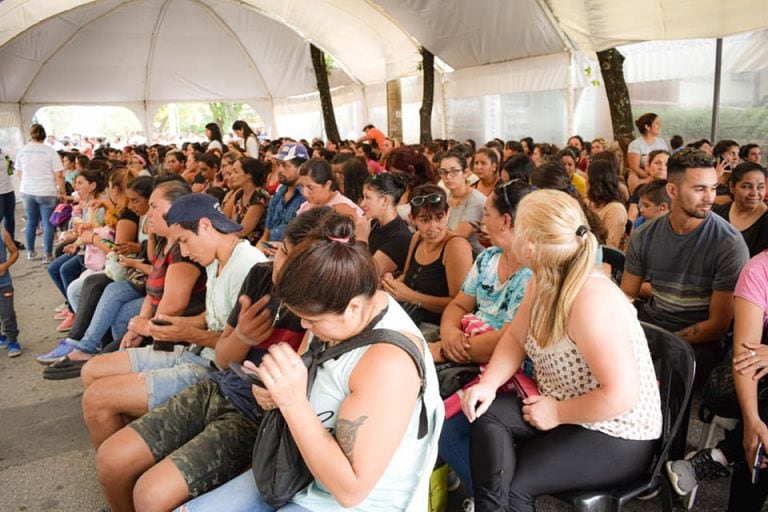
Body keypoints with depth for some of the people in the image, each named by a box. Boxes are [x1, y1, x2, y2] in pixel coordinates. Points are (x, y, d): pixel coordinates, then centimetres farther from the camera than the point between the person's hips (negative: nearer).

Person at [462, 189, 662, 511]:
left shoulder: (591, 301, -31)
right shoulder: (542, 282, -4)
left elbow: (621, 396, -32)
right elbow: (515, 337, 5)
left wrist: (558, 413, -19)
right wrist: (488, 384, -12)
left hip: (618, 436, -7)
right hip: (566, 412, 7)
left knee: (513, 485, -12)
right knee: (487, 415, -14)